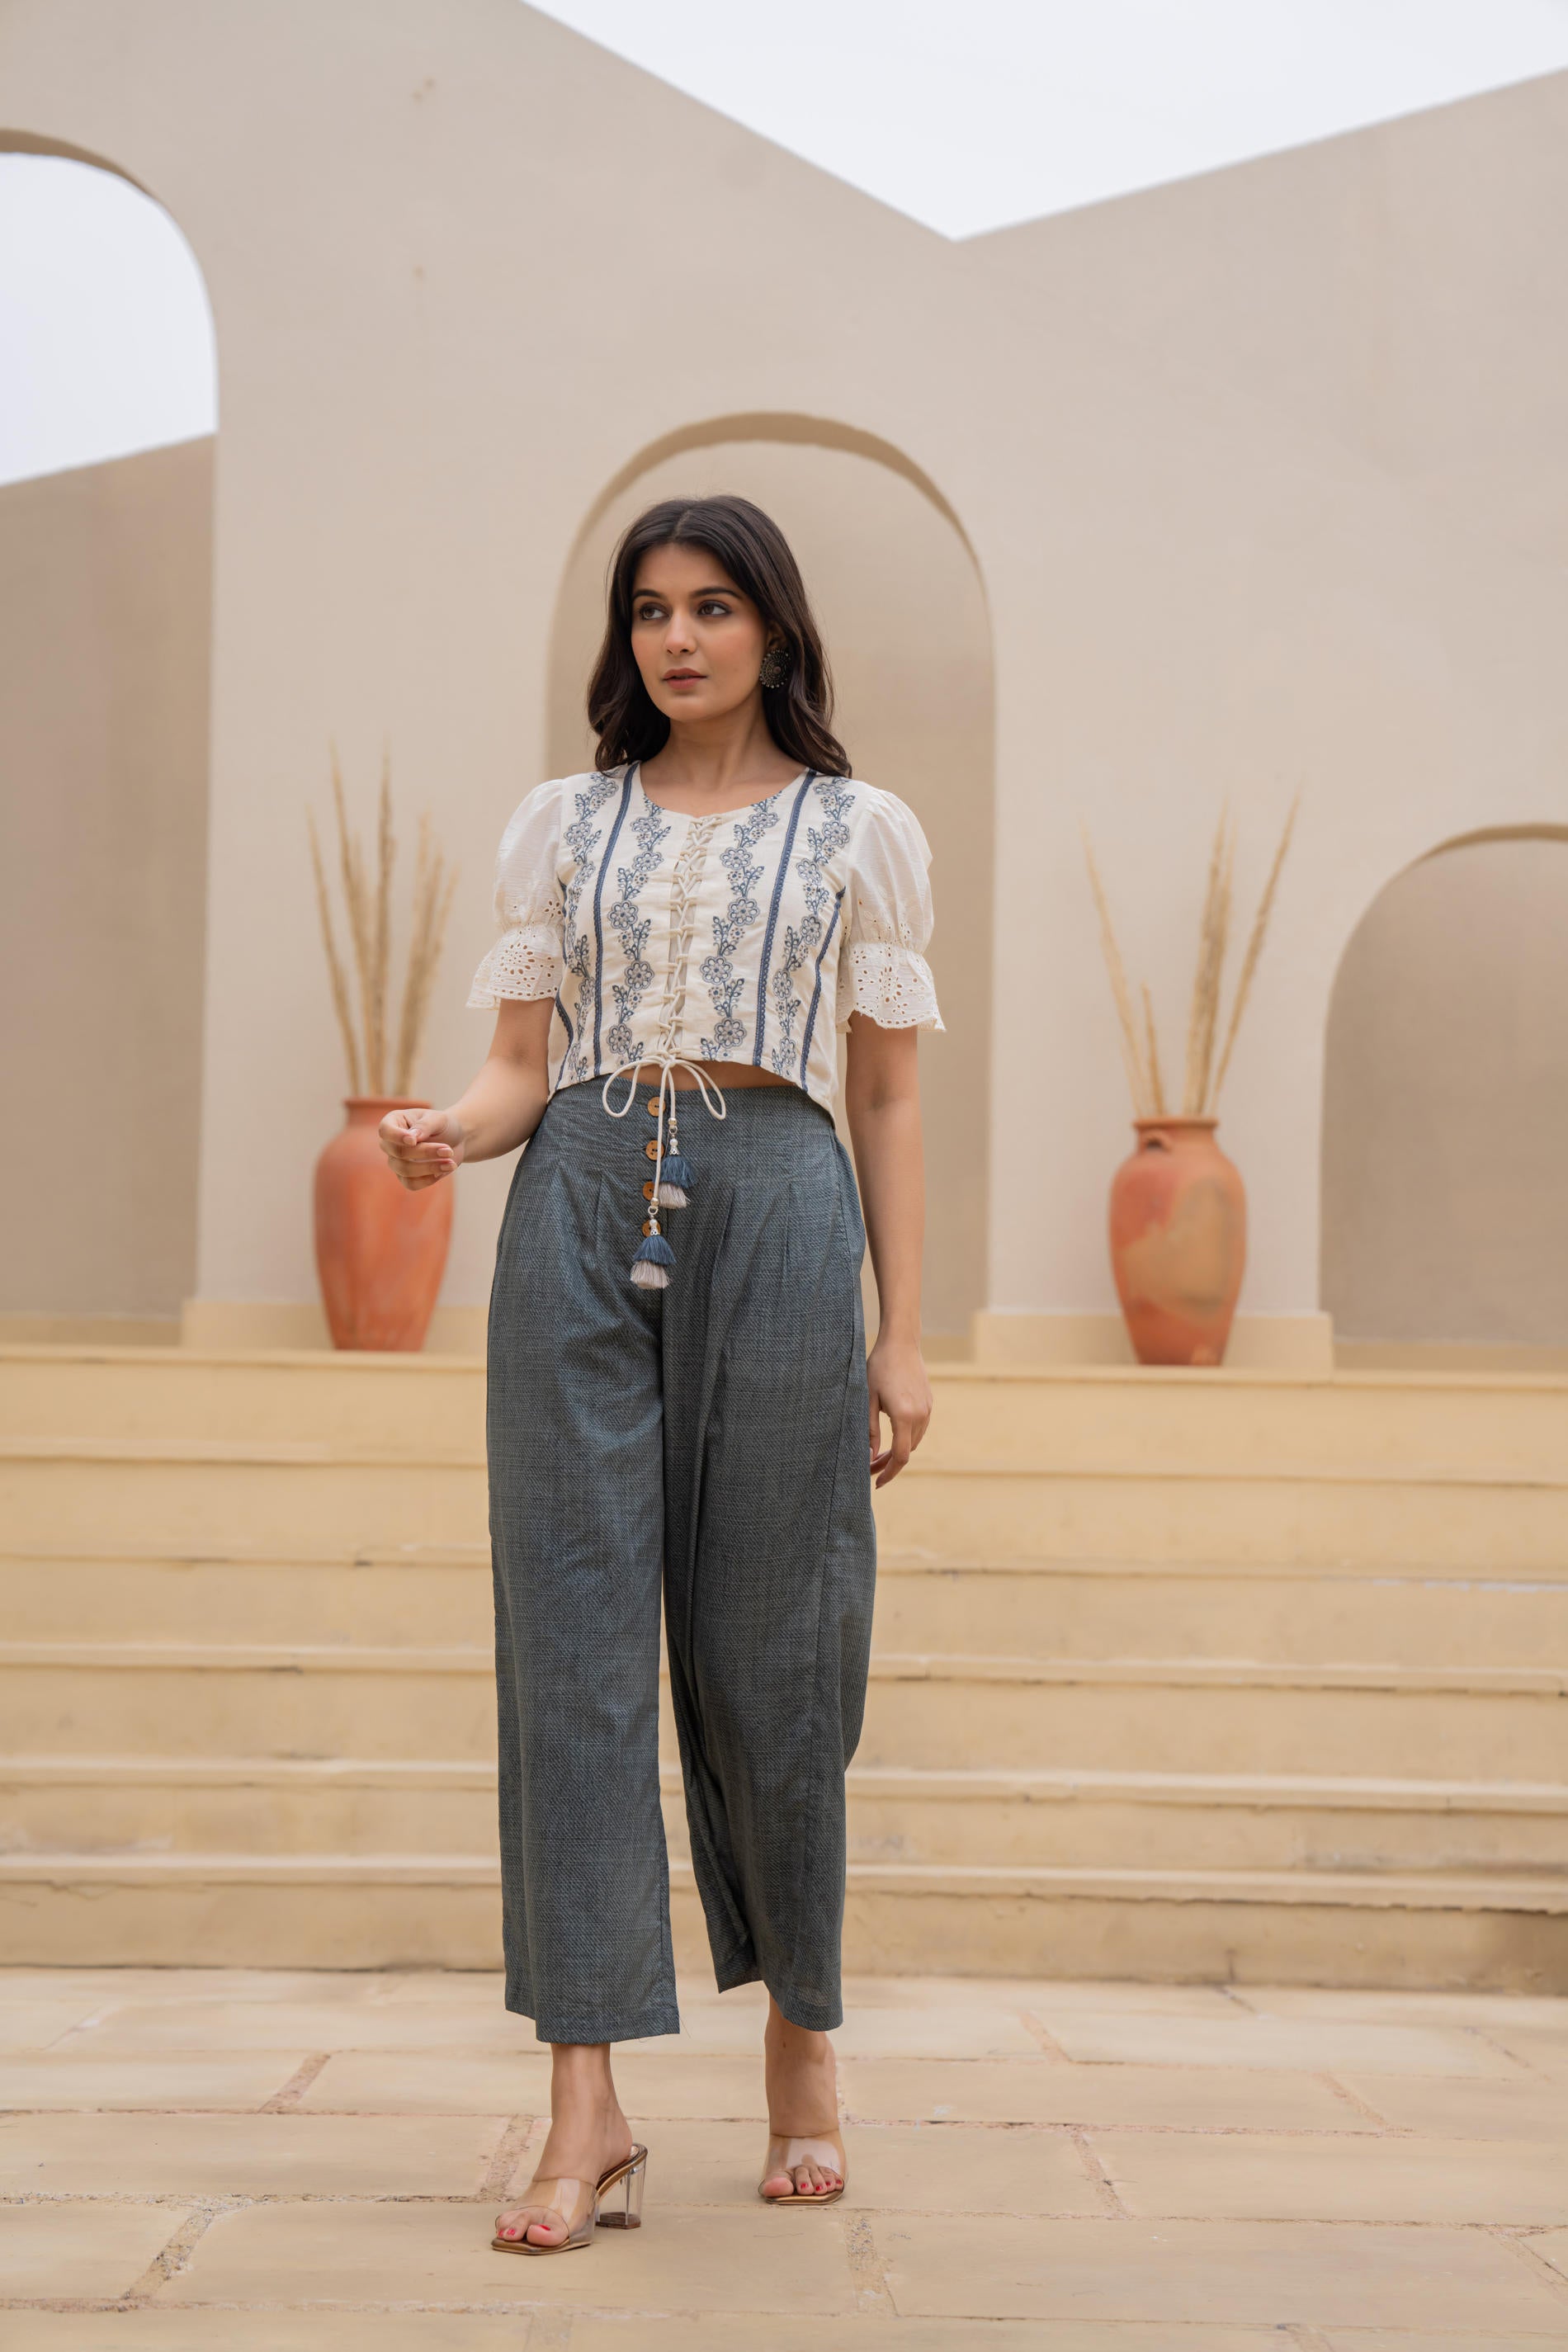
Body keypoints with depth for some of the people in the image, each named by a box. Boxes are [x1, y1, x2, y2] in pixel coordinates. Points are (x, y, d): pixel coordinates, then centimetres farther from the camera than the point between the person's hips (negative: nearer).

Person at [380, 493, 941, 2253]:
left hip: (776, 1204, -1)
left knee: (766, 1646, 1)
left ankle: (803, 2038, 23)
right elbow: (524, 1064, 11)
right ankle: (587, 2108, -5)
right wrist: (449, 1132, -12)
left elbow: (888, 1097, 10)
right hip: (583, 1203, 1)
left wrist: (904, 1332, 4)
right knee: (574, 1631, -6)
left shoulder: (863, 833, 11)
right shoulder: (562, 823, 15)